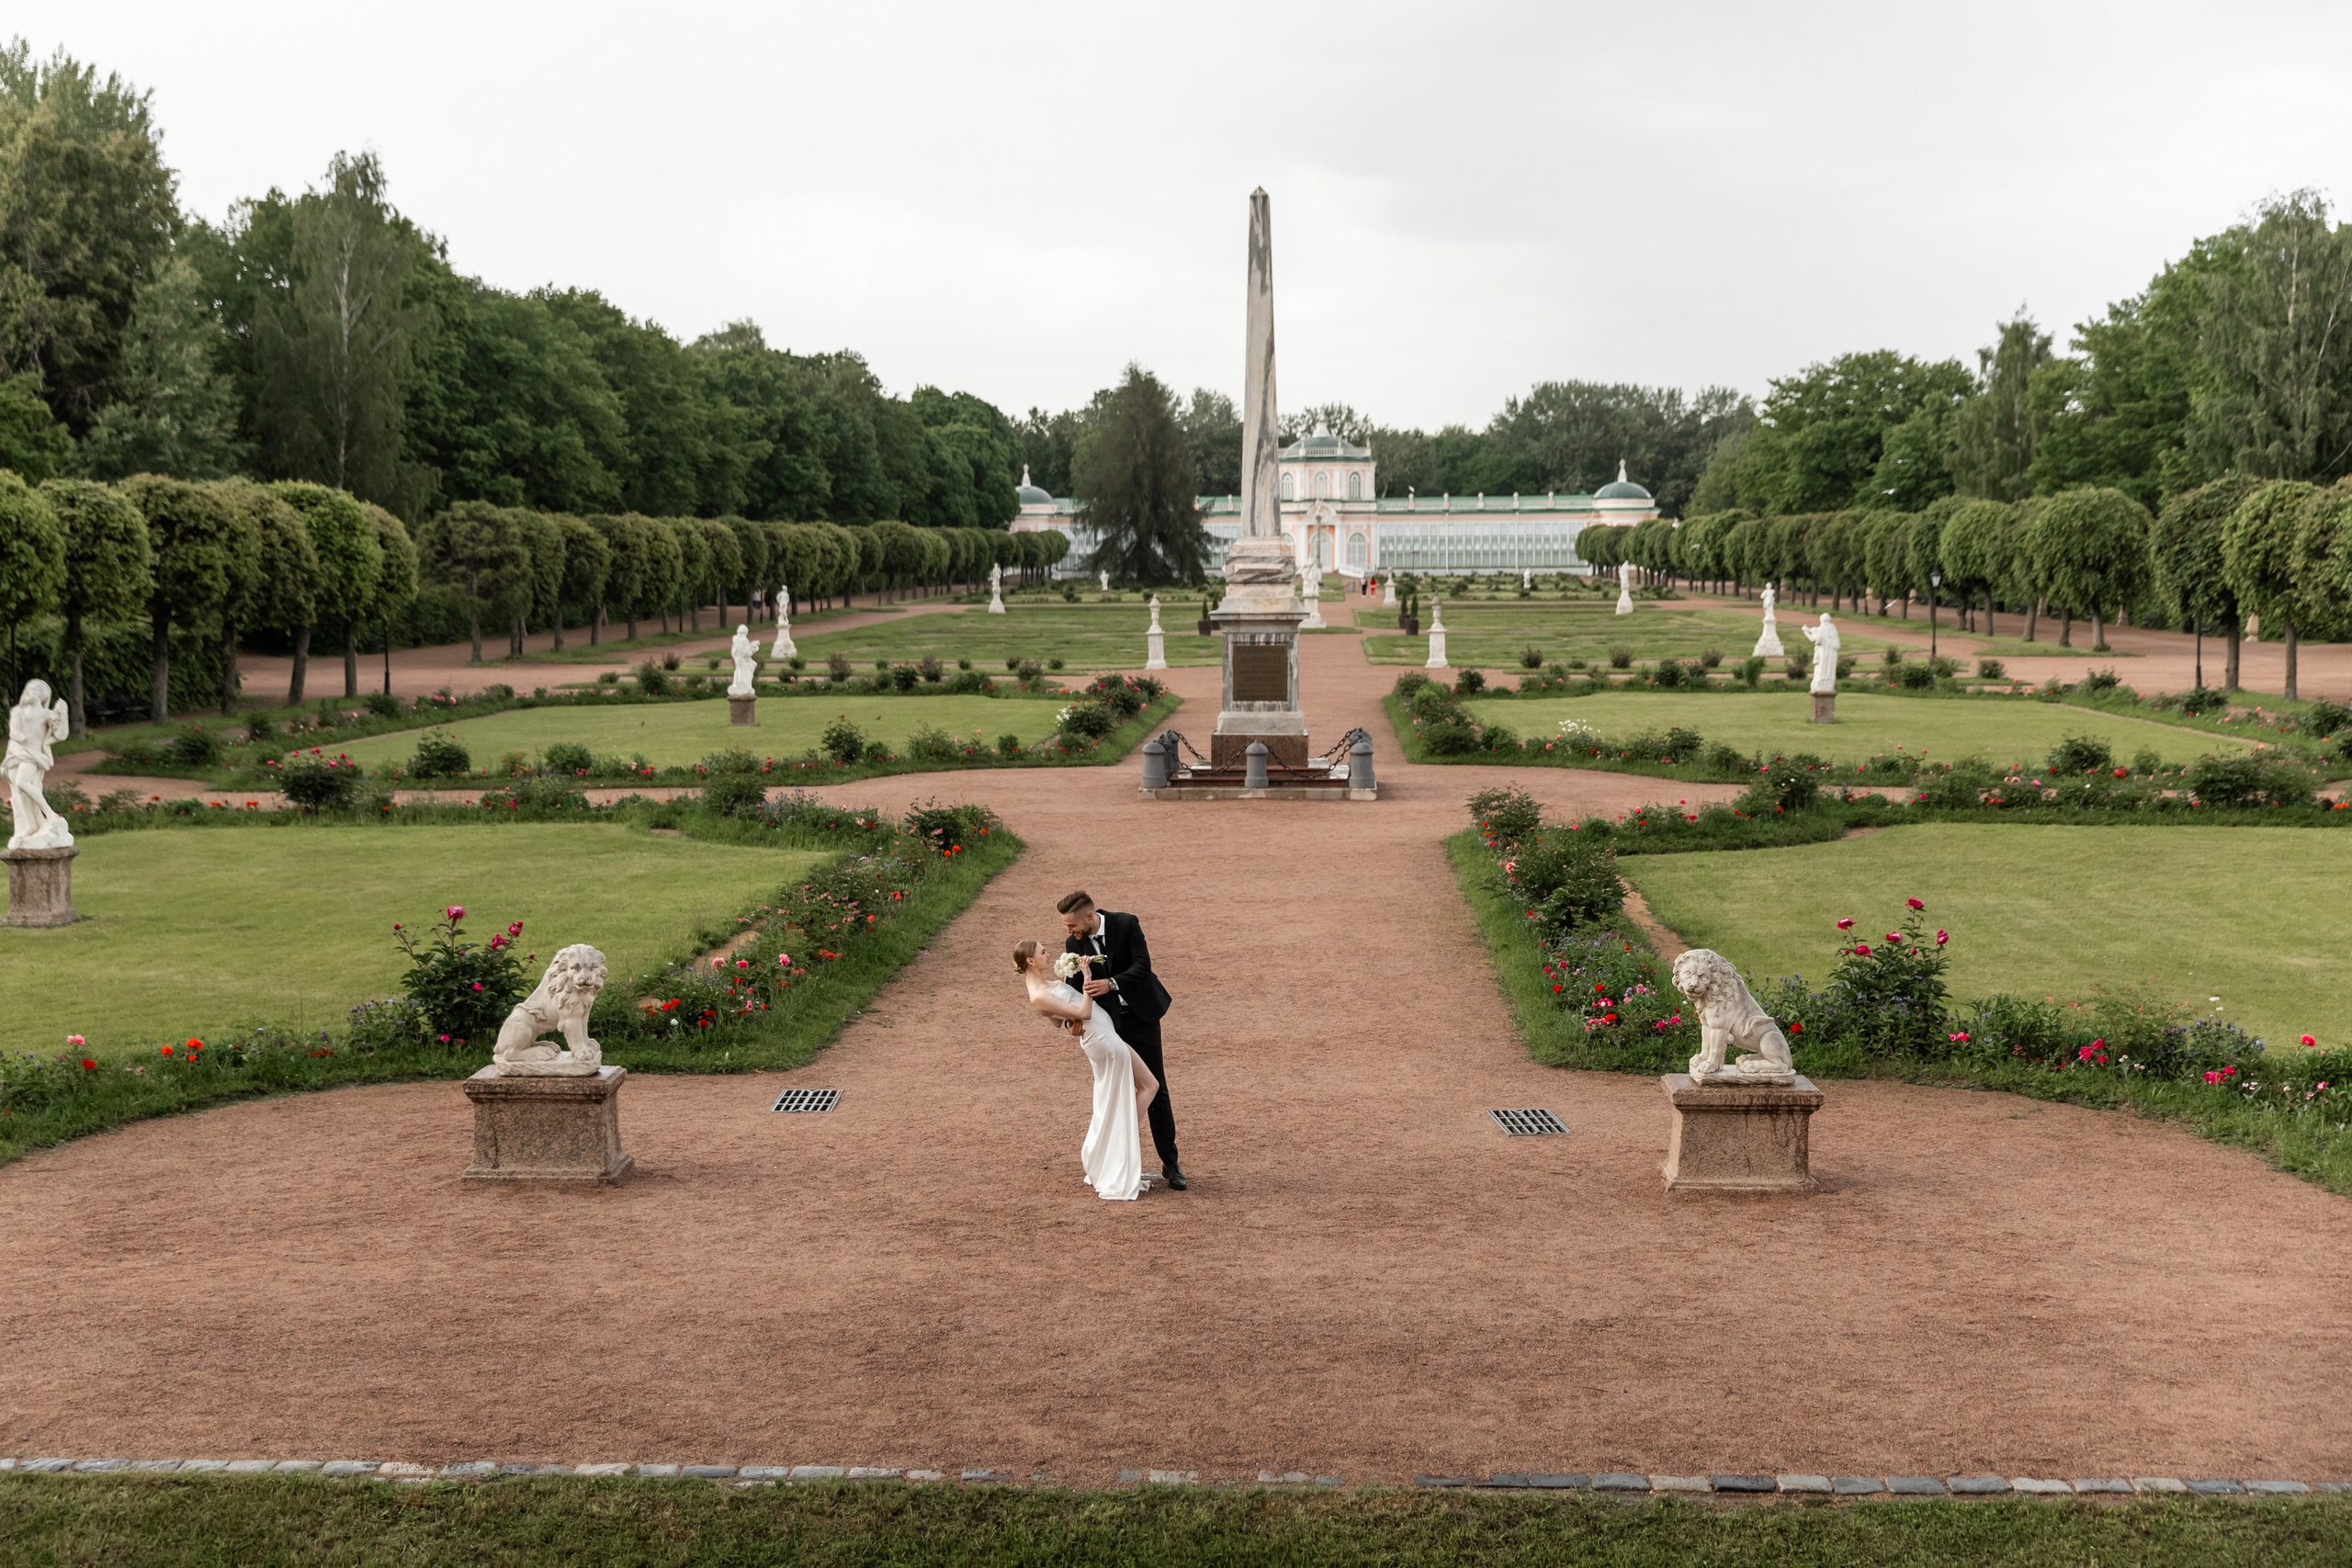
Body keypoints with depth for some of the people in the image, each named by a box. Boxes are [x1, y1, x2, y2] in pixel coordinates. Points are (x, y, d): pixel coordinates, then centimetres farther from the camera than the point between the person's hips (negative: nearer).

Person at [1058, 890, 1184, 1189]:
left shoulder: (1127, 925, -14)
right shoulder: (1074, 944, -6)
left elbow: (1142, 965, -21)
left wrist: (1111, 984, -35)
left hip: (1140, 1016, -2)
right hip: (1108, 1023, 2)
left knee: (1156, 1091, 1)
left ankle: (1170, 1164, 9)